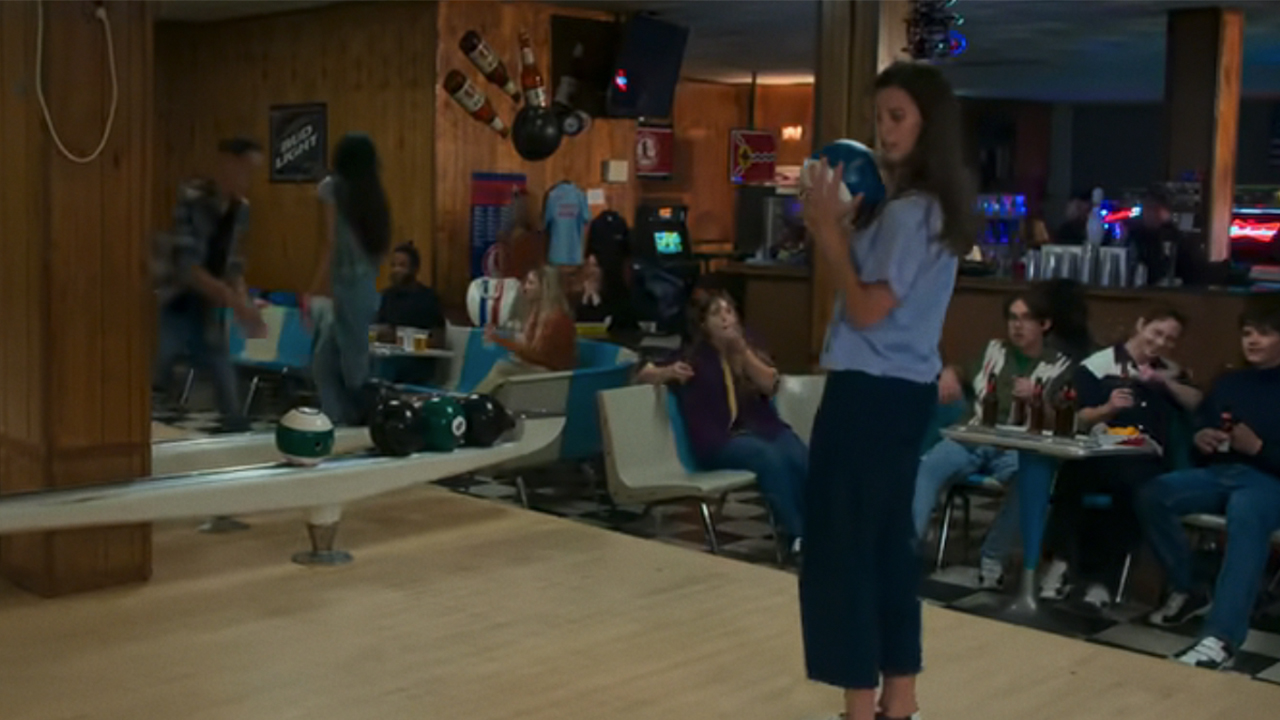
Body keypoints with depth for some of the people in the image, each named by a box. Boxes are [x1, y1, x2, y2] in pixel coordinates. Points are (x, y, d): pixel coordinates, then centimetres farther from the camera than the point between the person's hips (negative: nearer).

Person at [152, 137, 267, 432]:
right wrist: (235, 301, -28)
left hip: (207, 314, 6)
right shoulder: (192, 198, -18)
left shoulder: (240, 209, 3)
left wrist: (246, 306, -7)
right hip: (171, 310, -6)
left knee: (232, 406, 5)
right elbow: (186, 266, -24)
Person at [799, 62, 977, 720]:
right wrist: (837, 230, 8)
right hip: (905, 388, 10)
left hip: (871, 392, -10)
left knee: (842, 545, -3)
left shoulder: (909, 210, -17)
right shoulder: (935, 206, 14)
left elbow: (867, 308, -18)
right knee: (887, 540, 14)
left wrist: (829, 230, -12)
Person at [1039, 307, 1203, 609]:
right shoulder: (1097, 365, 8)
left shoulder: (1170, 372, 24)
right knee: (1073, 474, -36)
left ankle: (1101, 577, -25)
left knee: (1137, 486, -34)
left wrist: (1165, 382, 3)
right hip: (1098, 454, -2)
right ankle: (1061, 562, -26)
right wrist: (1108, 408, -17)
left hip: (1144, 462, 2)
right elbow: (1080, 419, 2)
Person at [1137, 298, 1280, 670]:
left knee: (1245, 513, -42)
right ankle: (1187, 591, -4)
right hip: (1220, 472, 6)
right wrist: (1199, 439, 1)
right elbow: (1200, 428, 24)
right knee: (1153, 494, -24)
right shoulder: (1227, 384, 21)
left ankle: (1221, 638, -52)